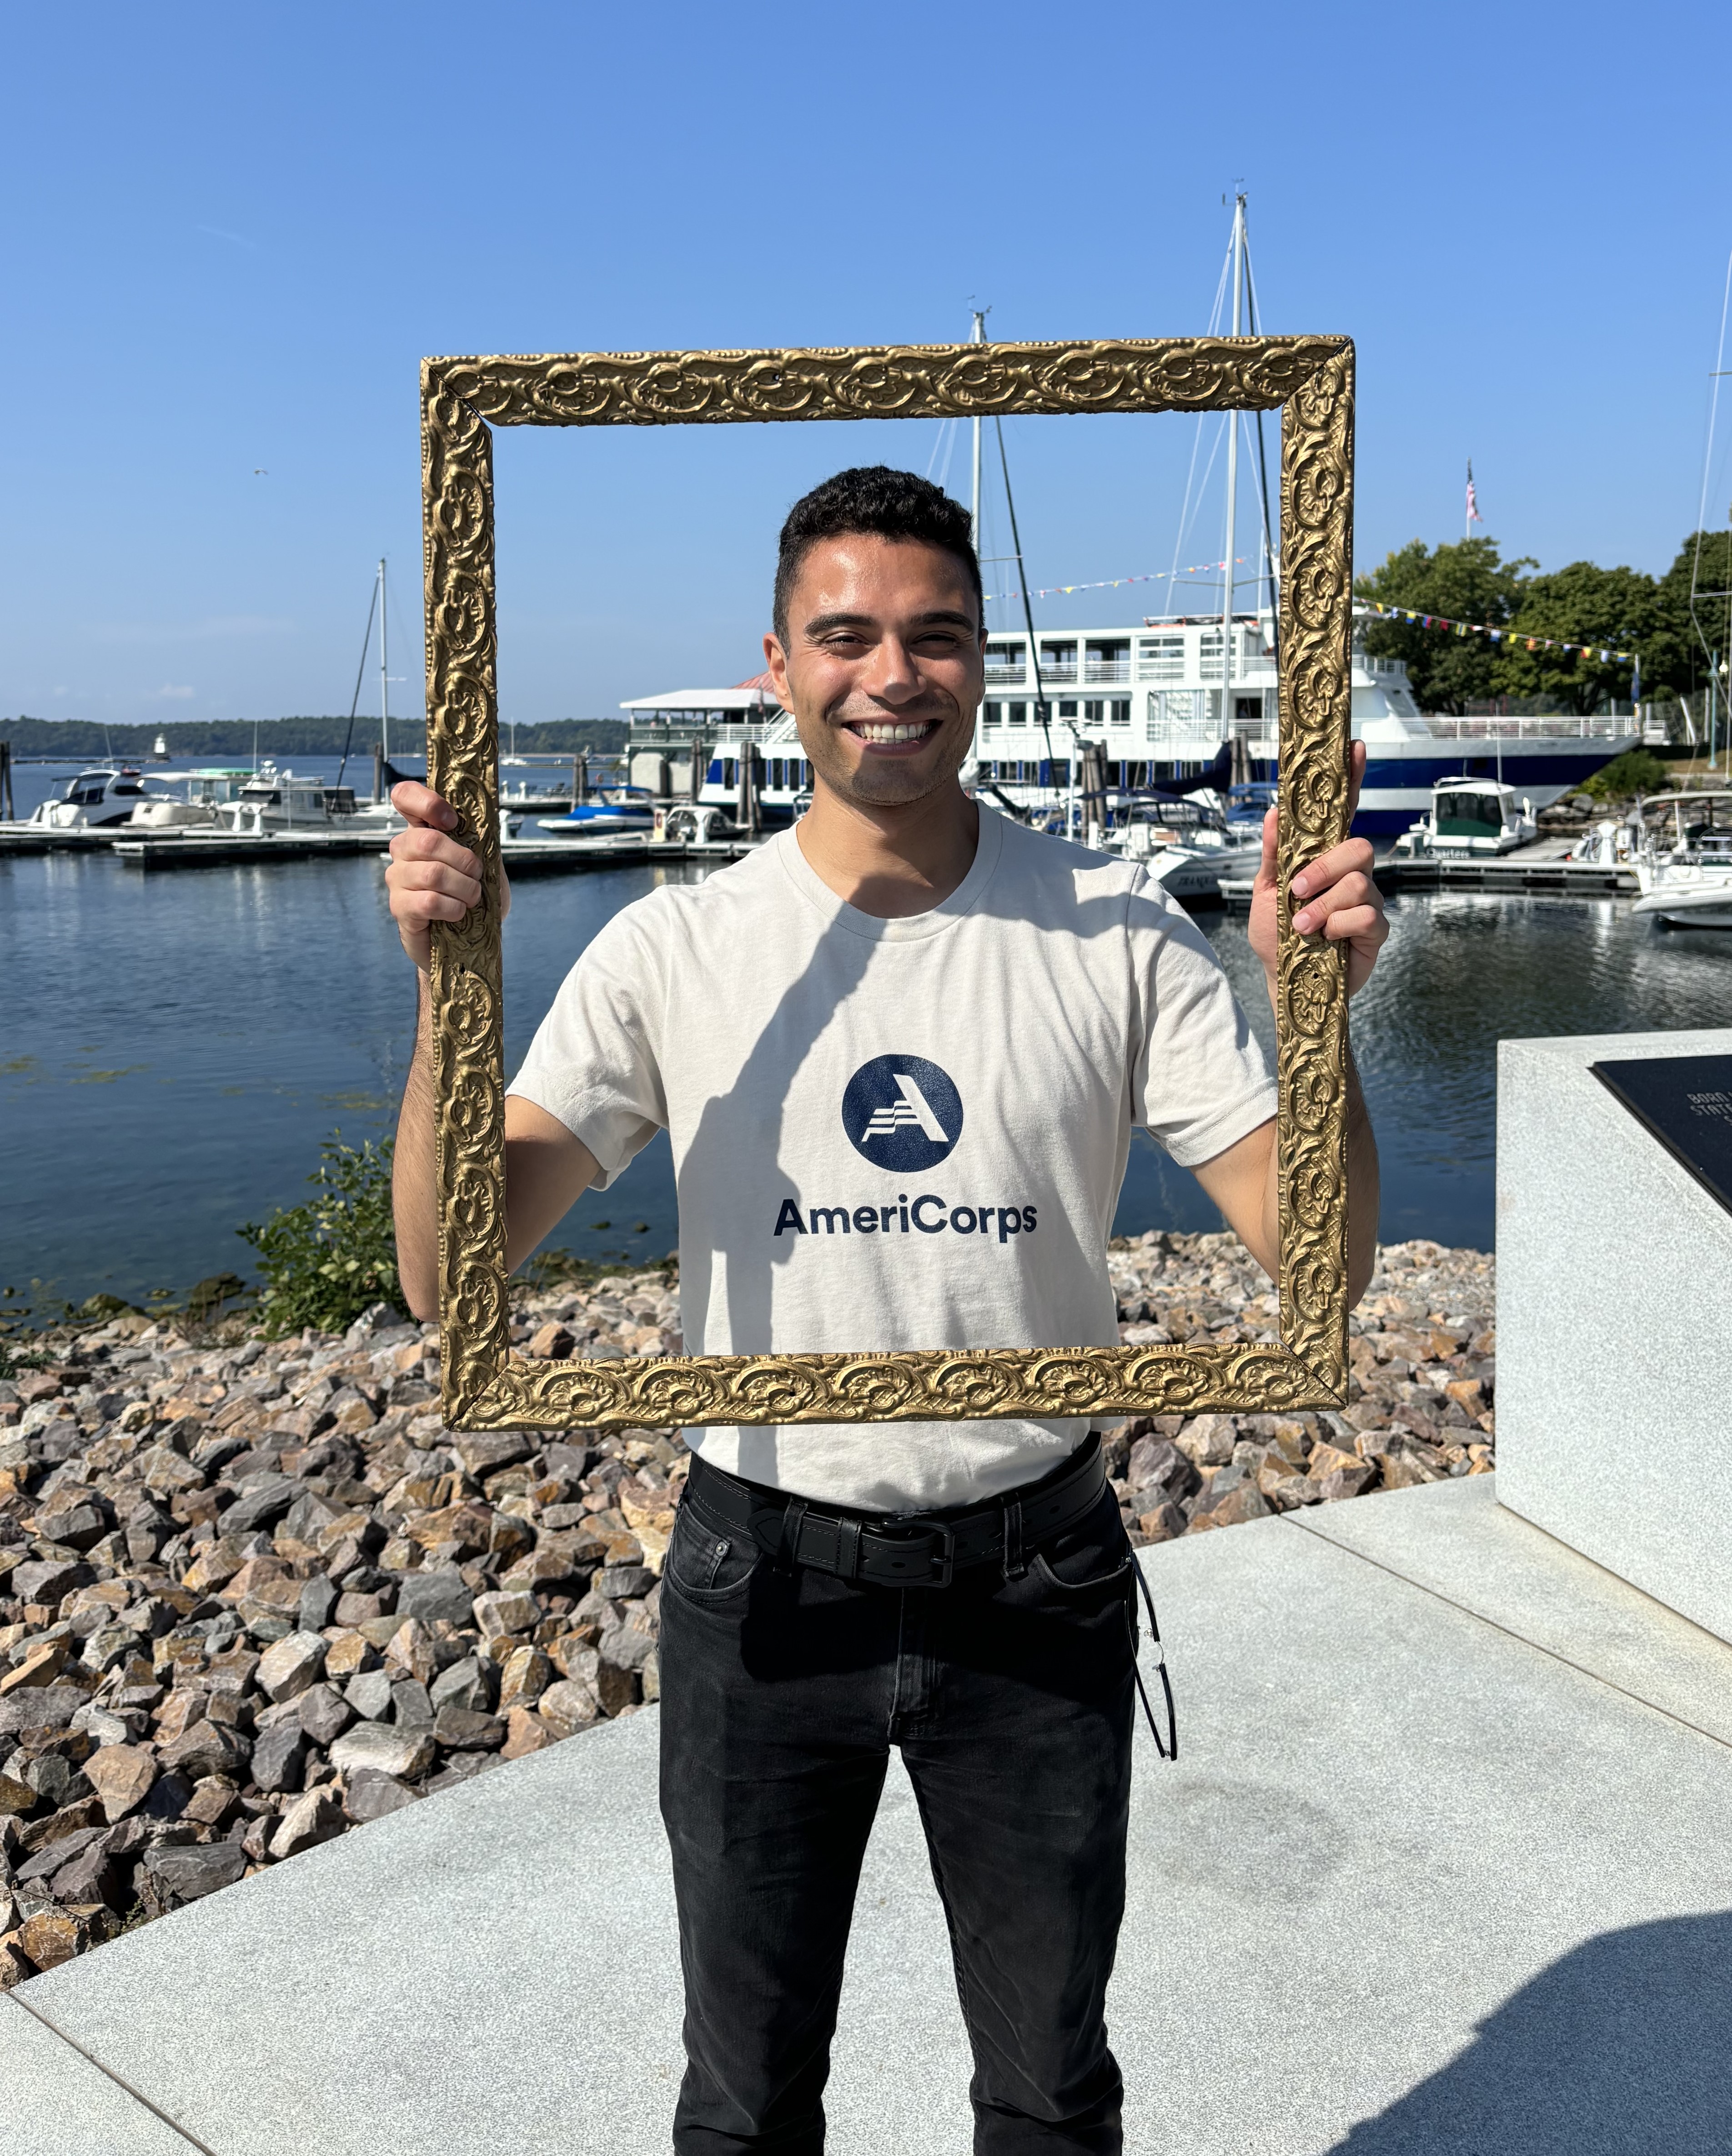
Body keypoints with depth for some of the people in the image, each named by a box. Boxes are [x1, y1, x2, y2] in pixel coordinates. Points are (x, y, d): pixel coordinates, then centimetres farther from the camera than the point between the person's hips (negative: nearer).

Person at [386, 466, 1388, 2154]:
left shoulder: (1117, 938, -7)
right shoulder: (672, 952, -8)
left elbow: (1316, 1255, -8)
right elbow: (450, 1275, -11)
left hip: (1037, 1585, 1)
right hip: (766, 1584, 0)